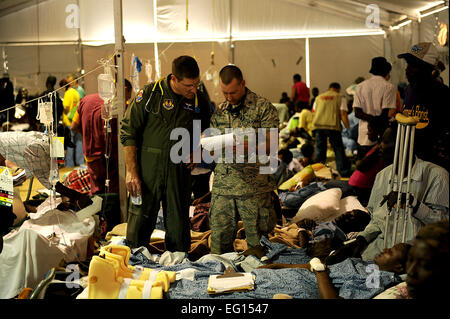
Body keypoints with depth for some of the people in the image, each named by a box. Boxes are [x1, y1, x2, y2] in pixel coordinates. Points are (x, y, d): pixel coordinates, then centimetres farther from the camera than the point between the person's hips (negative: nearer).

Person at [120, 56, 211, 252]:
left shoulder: (199, 102, 5)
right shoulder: (150, 94, -5)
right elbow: (128, 132, -3)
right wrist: (131, 171, -8)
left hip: (179, 171, 2)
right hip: (148, 170, -2)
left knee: (178, 228, 7)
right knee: (139, 226, 1)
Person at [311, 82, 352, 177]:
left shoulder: (319, 97, 23)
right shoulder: (340, 98, 11)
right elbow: (343, 114, 0)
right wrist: (348, 128, 2)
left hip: (318, 126, 3)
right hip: (333, 126, -3)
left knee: (319, 150, 9)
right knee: (338, 149, 5)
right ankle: (344, 172, 3)